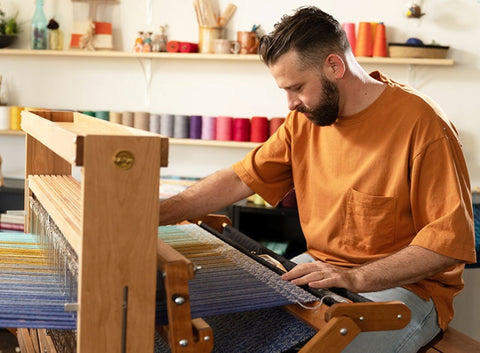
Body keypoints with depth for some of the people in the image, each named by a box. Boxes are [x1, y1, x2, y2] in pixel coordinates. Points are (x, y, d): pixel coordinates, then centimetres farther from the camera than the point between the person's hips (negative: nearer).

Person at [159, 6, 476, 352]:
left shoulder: (421, 123, -17)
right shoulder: (305, 120, 3)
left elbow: (450, 239, -19)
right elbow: (240, 180, 6)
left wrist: (355, 278, -28)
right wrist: (158, 214, -4)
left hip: (403, 286, -5)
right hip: (321, 270, 6)